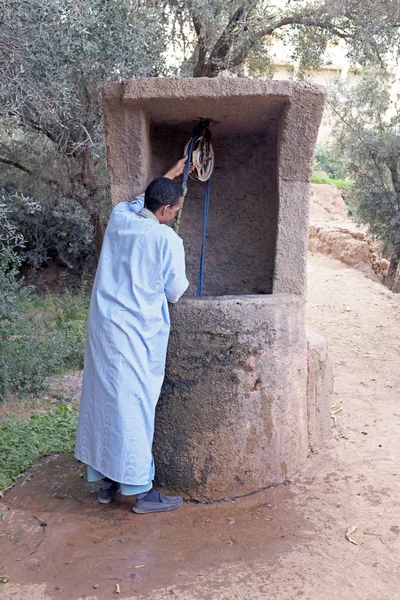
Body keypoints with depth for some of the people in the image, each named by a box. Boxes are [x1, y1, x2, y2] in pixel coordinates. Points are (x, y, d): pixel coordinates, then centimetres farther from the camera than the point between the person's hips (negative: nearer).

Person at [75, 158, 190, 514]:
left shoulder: (119, 217, 4)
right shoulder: (168, 240, -14)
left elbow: (139, 202, 29)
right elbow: (175, 293, -4)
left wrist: (170, 176, 37)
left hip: (102, 325, 7)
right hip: (137, 334, -7)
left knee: (103, 398, 13)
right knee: (134, 405, -1)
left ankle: (106, 480, 25)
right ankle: (140, 490, 10)